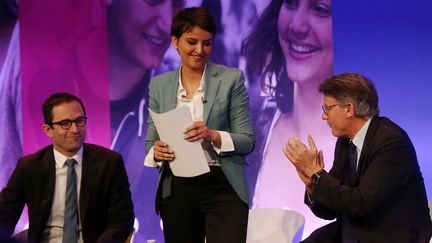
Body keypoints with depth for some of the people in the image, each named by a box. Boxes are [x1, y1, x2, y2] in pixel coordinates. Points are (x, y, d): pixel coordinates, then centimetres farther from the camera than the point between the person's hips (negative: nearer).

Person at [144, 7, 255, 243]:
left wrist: (213, 135, -21)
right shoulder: (159, 85, 7)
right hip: (176, 191, 3)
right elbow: (150, 141, 10)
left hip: (223, 189, -3)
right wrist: (156, 151, -13)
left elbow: (248, 141, -3)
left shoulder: (231, 79, -1)